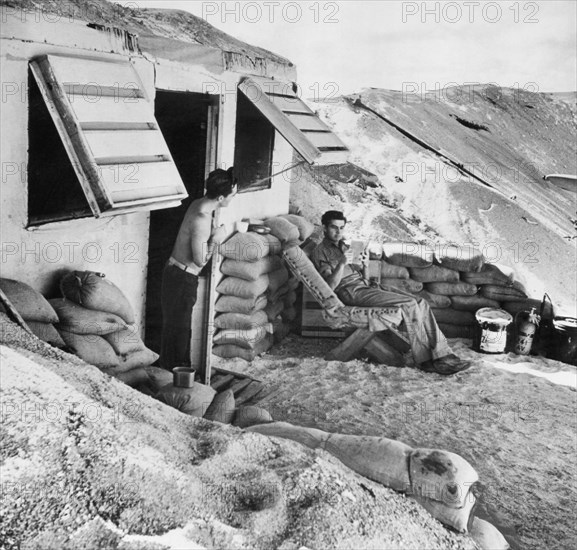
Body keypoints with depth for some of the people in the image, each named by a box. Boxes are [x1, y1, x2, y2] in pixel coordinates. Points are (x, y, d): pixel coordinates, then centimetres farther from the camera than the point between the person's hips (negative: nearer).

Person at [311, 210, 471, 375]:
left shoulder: (344, 247, 25)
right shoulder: (320, 253, 2)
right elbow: (329, 286, -11)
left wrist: (366, 264, 1)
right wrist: (342, 264, -24)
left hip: (367, 286, 8)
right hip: (352, 292, -8)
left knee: (421, 303, -12)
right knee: (409, 303, -24)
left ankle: (442, 355, -18)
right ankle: (424, 360, -19)